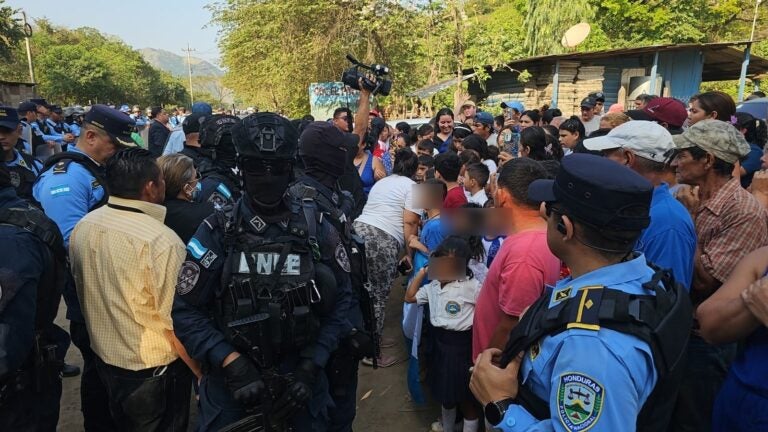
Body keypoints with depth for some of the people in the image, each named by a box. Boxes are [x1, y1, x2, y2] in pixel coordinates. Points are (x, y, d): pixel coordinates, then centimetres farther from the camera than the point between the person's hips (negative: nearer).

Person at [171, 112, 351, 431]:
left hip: (300, 382, 1)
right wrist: (233, 363, -17)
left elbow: (340, 300, -2)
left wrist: (310, 367, -10)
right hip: (231, 382, 0)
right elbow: (185, 309, -7)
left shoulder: (316, 228, -6)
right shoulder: (216, 231, -8)